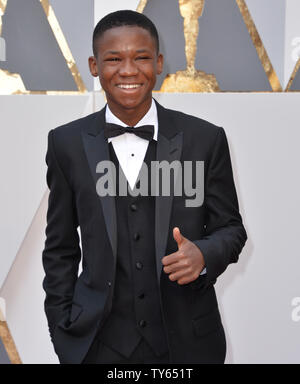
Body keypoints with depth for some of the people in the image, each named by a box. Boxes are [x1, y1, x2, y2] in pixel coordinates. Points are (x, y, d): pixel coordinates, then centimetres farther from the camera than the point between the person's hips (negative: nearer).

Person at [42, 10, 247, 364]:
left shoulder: (206, 139, -5)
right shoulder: (67, 143, -2)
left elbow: (230, 227, 2)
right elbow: (60, 249, 4)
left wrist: (204, 255, -19)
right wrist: (62, 334, 2)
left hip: (187, 340, 0)